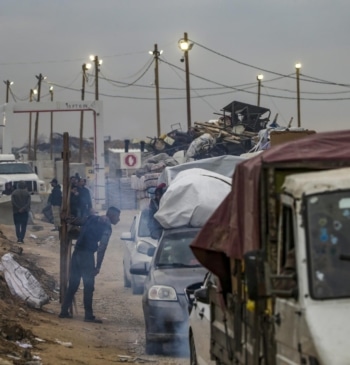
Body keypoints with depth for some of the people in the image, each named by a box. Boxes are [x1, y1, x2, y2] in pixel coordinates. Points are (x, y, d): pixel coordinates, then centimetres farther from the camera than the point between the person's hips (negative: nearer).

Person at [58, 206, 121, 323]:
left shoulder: (92, 218, 17)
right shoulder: (107, 227, -4)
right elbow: (102, 248, -11)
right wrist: (98, 266, -11)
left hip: (77, 252, 7)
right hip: (87, 255, -7)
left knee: (73, 284, 13)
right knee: (88, 286, -2)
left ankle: (64, 311, 15)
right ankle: (88, 315, -2)